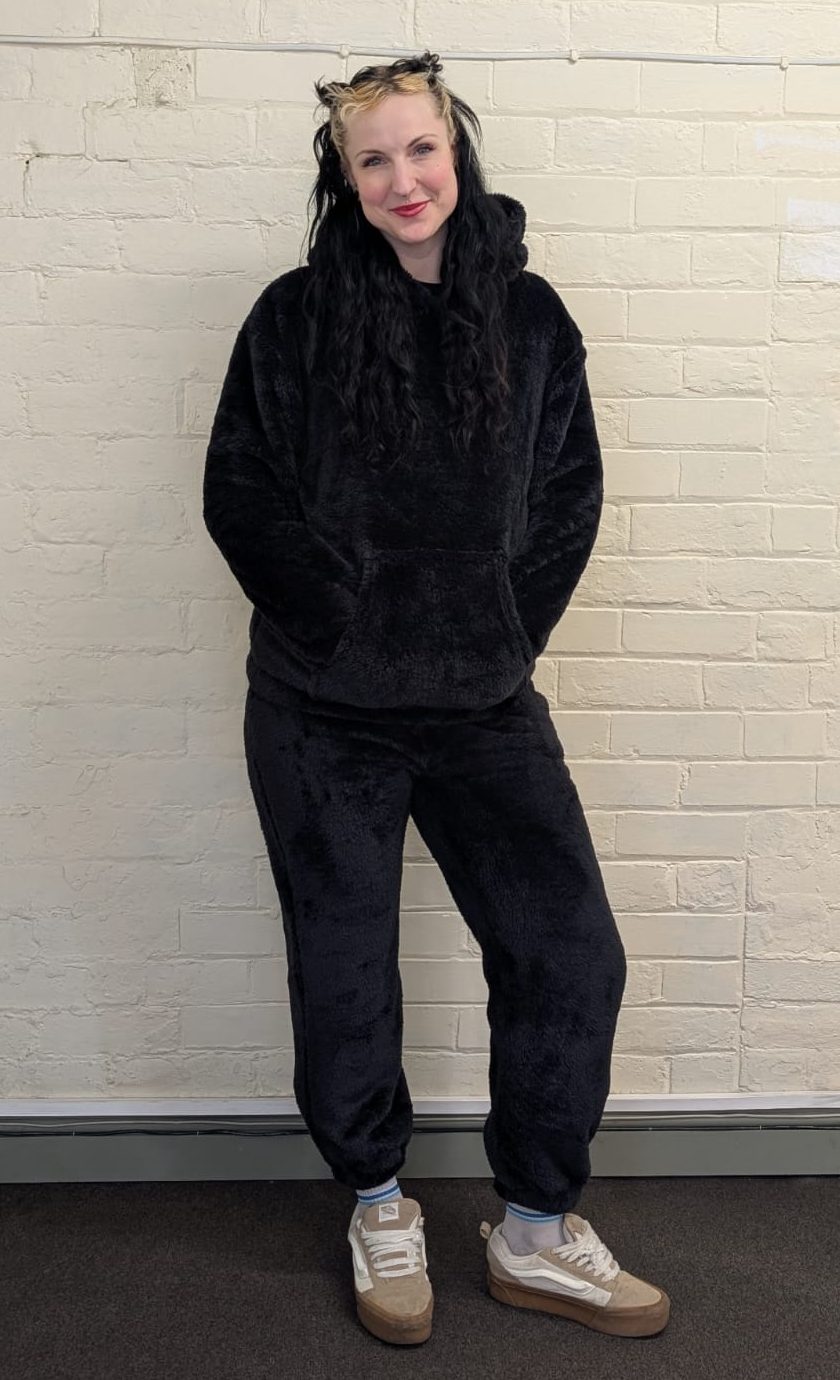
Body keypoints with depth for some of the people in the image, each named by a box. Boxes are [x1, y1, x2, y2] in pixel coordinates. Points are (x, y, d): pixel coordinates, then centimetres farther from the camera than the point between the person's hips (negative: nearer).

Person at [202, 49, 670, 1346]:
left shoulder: (530, 318, 4)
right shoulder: (295, 318, -1)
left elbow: (569, 500, 5)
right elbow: (239, 493, -3)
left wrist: (505, 641, -4)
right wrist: (340, 626, -9)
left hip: (486, 706, 2)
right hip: (323, 716, -1)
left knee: (573, 958, 0)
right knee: (345, 981, 8)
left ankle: (536, 1232, 20)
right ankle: (379, 1206, 33)